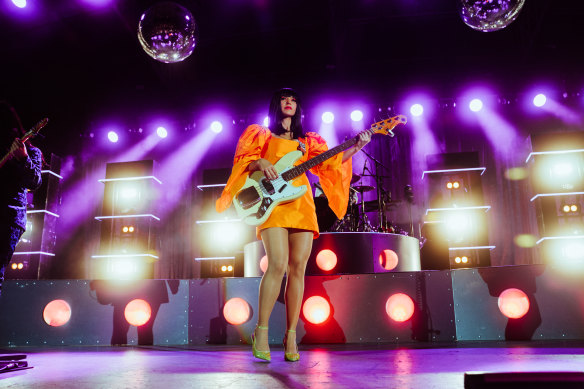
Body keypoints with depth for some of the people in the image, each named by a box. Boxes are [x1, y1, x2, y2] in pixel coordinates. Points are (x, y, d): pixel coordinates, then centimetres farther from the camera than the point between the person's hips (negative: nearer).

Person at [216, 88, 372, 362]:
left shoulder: (307, 141, 24)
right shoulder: (261, 134, 17)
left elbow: (328, 162, 13)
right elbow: (243, 159, 6)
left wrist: (355, 148, 2)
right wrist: (260, 163, -15)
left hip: (301, 205, 4)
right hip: (272, 203, -3)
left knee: (297, 268, -3)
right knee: (278, 265, -18)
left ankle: (291, 335, 4)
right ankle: (261, 331, -6)